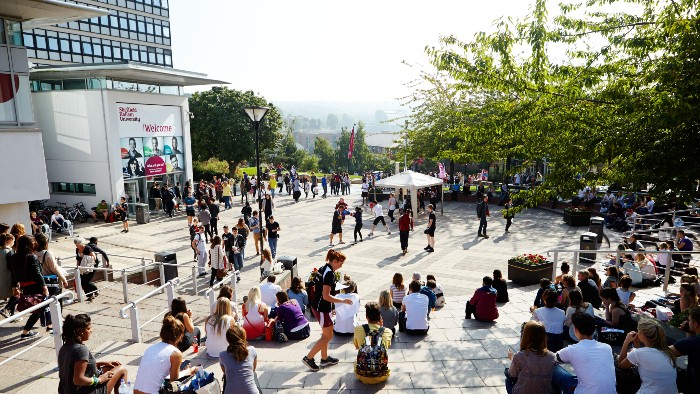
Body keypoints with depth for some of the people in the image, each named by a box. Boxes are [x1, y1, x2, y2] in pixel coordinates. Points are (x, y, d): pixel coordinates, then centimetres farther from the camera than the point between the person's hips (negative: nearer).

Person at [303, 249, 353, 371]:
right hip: (322, 309, -10)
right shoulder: (330, 273, -22)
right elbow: (326, 296, -25)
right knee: (328, 336, 3)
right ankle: (308, 358, 9)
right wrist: (343, 301, -17)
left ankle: (324, 359, 32)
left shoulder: (323, 269, 7)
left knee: (326, 334, 20)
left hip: (318, 306, 10)